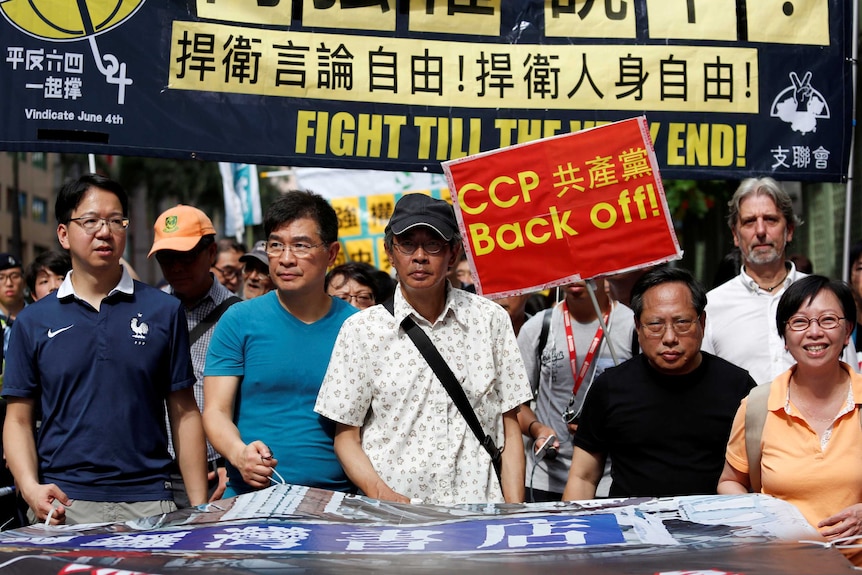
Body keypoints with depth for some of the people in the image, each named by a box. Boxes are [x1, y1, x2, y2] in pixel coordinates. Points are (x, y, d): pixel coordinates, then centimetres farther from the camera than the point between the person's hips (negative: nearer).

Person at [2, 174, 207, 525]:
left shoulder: (164, 311, 5)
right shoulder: (33, 321, 7)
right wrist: (30, 487, -10)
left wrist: (199, 508, -1)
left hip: (148, 502, 0)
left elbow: (184, 415, 4)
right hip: (62, 504, 0)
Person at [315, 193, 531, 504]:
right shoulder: (361, 329, 5)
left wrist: (515, 514, 1)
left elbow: (509, 427, 11)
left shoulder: (491, 319, 9)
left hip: (479, 509, 1)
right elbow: (346, 435, 7)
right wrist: (383, 495, -10)